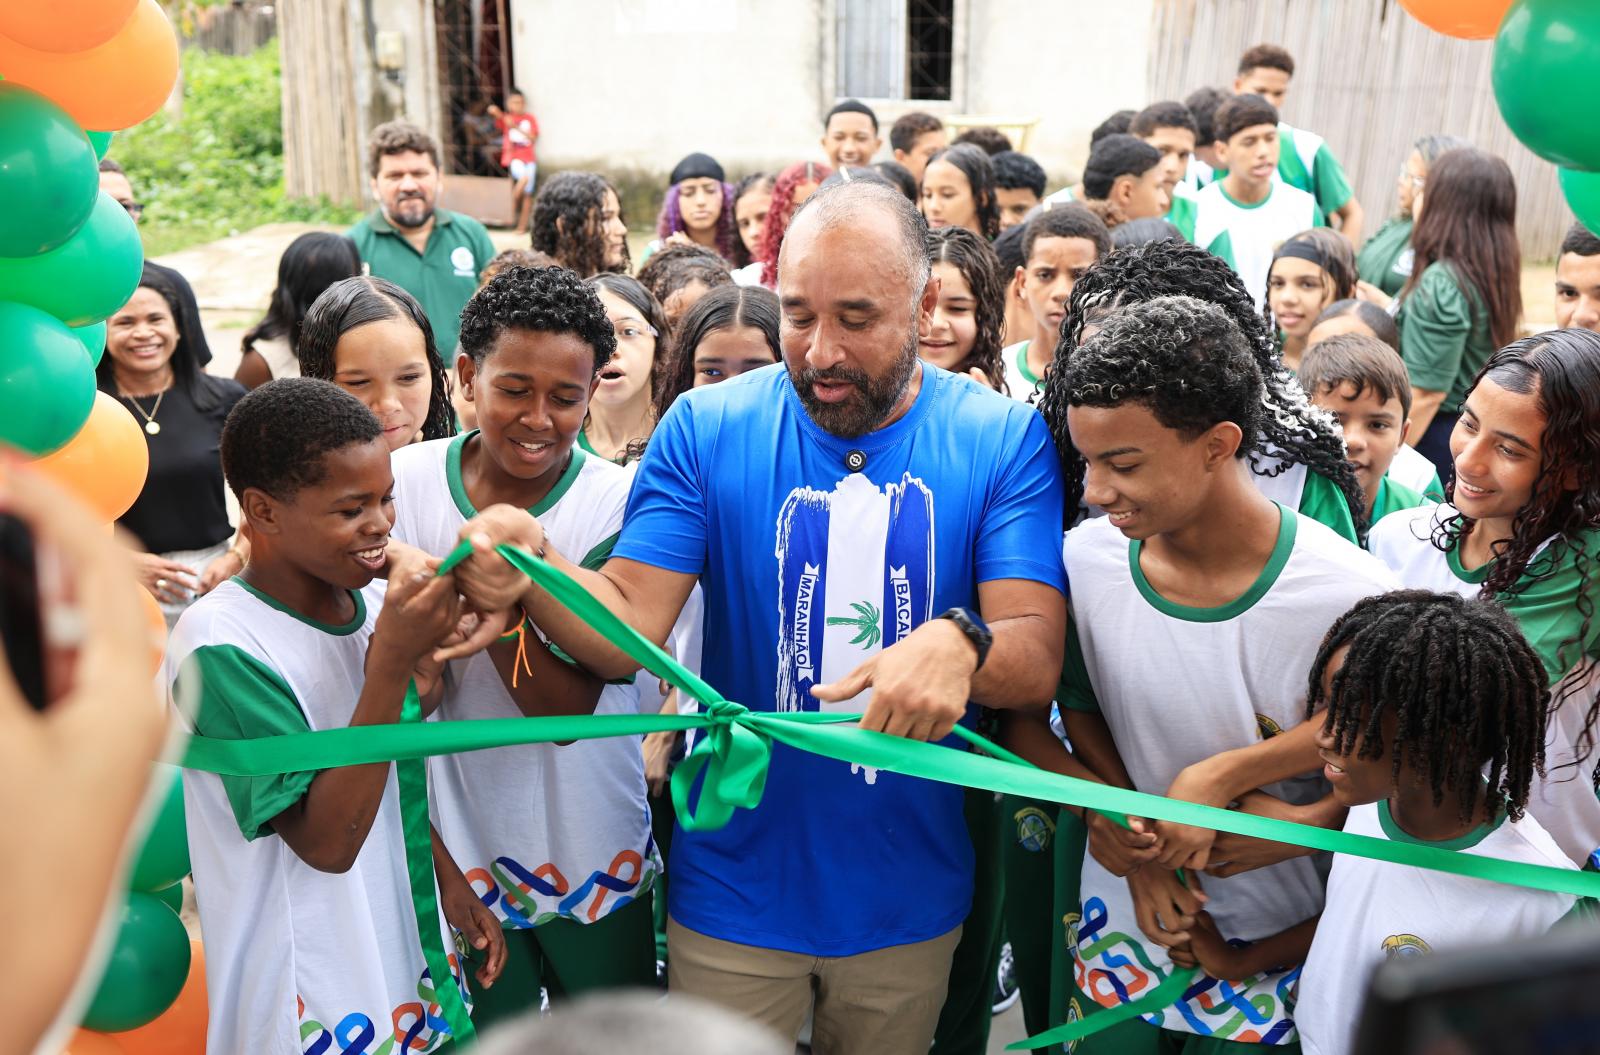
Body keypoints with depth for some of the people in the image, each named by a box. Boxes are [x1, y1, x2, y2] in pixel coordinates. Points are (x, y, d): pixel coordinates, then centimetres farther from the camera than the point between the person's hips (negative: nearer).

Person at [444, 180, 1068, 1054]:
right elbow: (627, 630, -14)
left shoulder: (1004, 440, -10)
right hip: (736, 890, 0)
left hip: (910, 893, 1)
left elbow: (1038, 658, -17)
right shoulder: (705, 428, -9)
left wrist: (961, 644, -40)